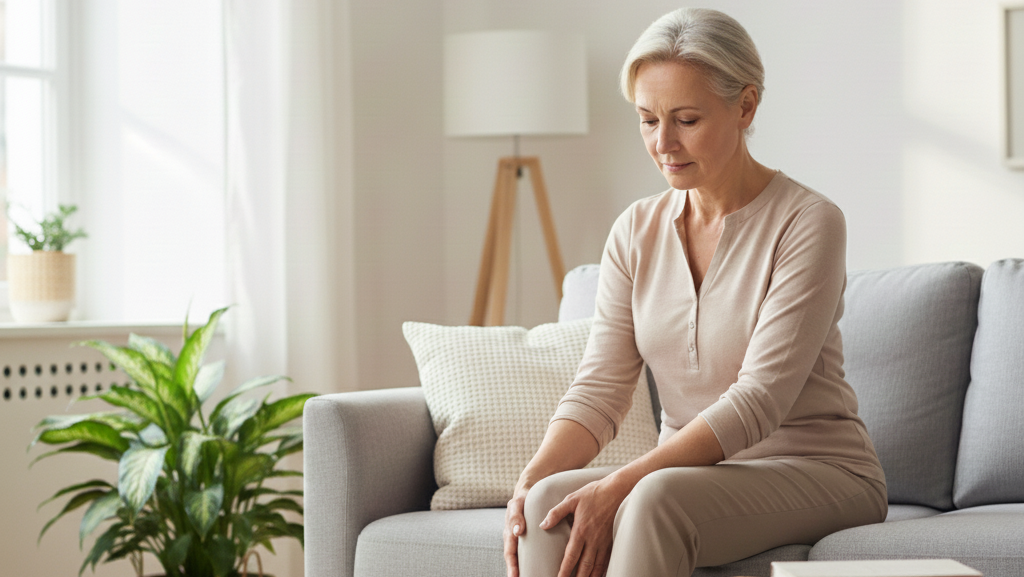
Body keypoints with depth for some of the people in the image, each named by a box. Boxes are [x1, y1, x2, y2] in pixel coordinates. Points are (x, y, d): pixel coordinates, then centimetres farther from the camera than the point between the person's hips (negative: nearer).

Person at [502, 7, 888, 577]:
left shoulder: (808, 223, -12)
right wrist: (530, 481, -20)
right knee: (549, 501, -26)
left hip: (817, 471, -5)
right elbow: (600, 387, 0)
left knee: (659, 498, -36)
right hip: (695, 473, 5)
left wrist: (624, 483, -29)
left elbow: (760, 399, -20)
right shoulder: (637, 231, 6)